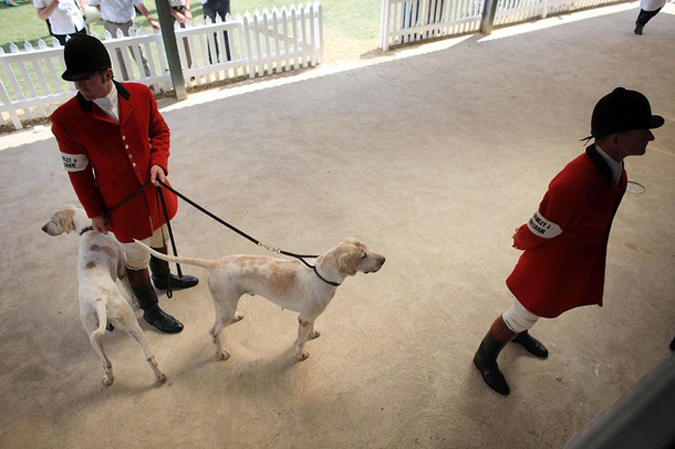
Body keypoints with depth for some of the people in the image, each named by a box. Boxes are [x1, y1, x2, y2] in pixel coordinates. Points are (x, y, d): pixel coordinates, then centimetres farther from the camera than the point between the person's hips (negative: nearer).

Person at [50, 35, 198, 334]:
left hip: (155, 190, 4)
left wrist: (159, 162, -15)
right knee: (137, 259, 14)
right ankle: (150, 310, 39)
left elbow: (160, 131, 3)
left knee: (159, 241, 28)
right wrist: (94, 212, -5)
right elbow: (78, 171, -11)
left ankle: (163, 278, 59)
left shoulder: (140, 94, -14)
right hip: (122, 204, -4)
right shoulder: (66, 119, -21)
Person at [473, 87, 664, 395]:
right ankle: (485, 358, 40)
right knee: (521, 316, 15)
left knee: (535, 309, 32)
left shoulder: (612, 162, -11)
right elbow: (538, 232, -25)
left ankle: (519, 332, 63)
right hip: (552, 265, -8)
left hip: (582, 262, 8)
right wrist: (522, 241, -5)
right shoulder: (575, 185, -41)